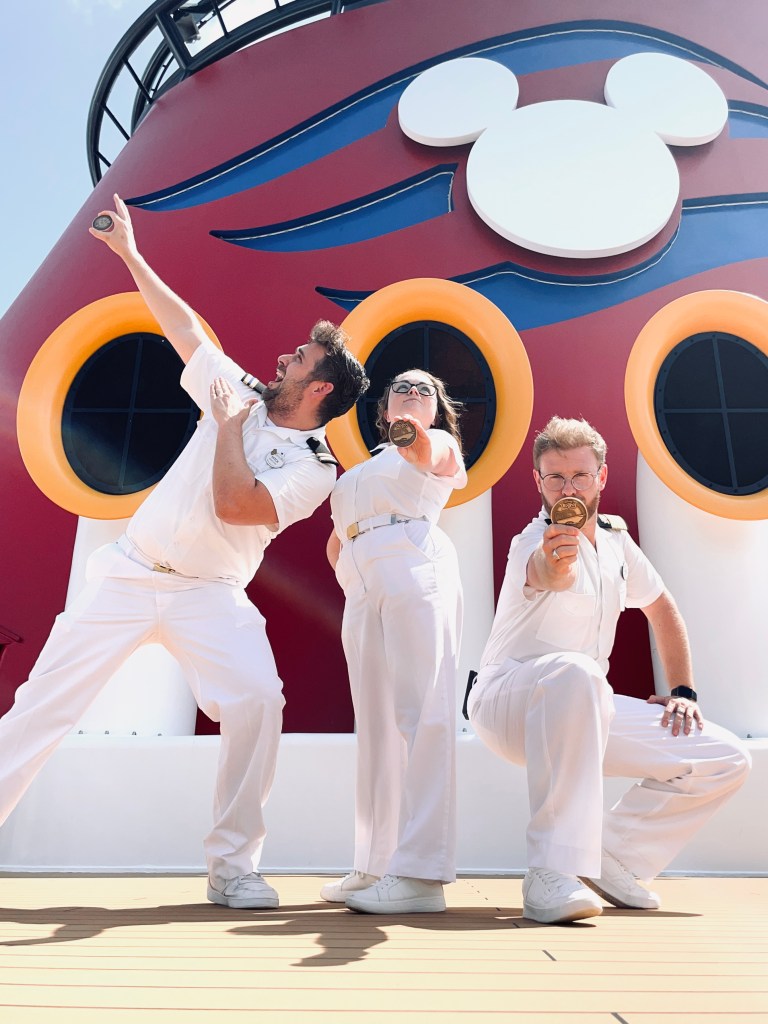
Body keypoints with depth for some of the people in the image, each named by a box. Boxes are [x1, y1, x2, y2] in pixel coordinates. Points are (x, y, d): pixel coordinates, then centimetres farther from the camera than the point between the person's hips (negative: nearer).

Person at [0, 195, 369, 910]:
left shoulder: (313, 468, -6)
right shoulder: (241, 395, 8)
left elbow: (233, 504, -20)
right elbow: (184, 327, 17)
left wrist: (228, 423, -8)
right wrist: (130, 254, 21)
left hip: (209, 595, -4)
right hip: (128, 574, 4)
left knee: (257, 698, -25)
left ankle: (232, 864, -8)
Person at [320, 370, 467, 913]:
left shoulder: (441, 449, 15)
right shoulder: (364, 470, 32)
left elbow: (432, 452, -12)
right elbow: (335, 542, 31)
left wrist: (415, 437, -35)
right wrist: (349, 576, 12)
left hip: (416, 573, -6)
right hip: (362, 590, 6)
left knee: (421, 713, -15)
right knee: (376, 723, 5)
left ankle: (421, 874, -17)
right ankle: (377, 864, 12)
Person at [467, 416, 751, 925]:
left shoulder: (615, 539, 5)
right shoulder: (536, 540, -17)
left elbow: (662, 608, 19)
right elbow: (547, 575, -43)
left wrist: (684, 690, 12)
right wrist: (552, 563, -66)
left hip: (584, 711, 7)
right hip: (508, 702, -7)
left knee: (727, 760, 0)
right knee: (573, 670, -42)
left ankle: (607, 858, 7)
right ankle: (553, 871, -35)